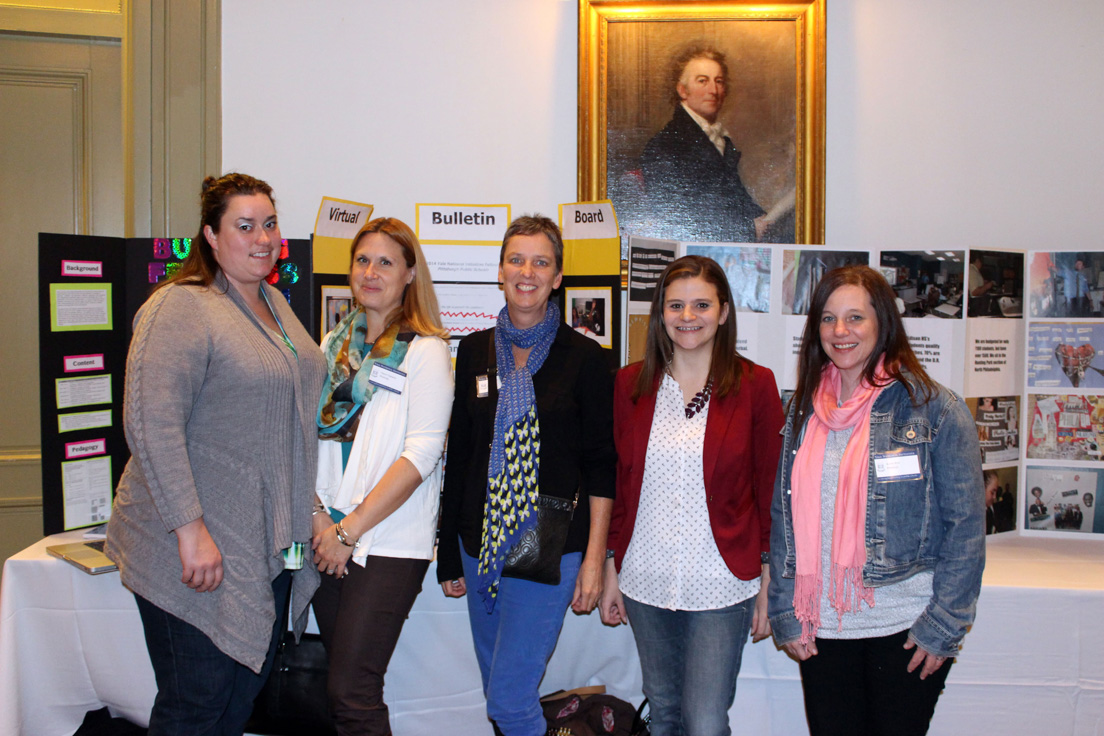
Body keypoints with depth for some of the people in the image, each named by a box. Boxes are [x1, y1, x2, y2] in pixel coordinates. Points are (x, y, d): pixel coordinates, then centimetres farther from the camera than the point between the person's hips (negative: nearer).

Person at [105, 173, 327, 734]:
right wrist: (190, 529, -25)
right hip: (197, 548, -8)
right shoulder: (182, 307, -14)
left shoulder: (275, 303, 13)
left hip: (269, 547, 8)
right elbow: (150, 423, -22)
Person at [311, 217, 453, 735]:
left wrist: (350, 529, -13)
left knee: (351, 693, -9)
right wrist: (317, 514, -5)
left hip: (389, 542, -5)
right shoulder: (335, 345, 12)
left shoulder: (425, 352, -5)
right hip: (329, 538, 6)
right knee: (340, 678, 12)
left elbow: (421, 454, -13)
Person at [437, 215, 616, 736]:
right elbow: (458, 454, 10)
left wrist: (594, 558, -8)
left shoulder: (585, 357, -4)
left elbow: (601, 465, -3)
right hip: (481, 543, 5)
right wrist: (449, 553, 10)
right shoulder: (475, 351, 7)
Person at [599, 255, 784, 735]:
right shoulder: (632, 383, 4)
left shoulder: (755, 385, -4)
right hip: (646, 581, 3)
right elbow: (620, 483, 9)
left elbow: (770, 491, -1)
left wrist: (768, 585, -2)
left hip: (722, 585, -3)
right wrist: (612, 569, 8)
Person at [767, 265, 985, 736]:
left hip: (905, 628, -3)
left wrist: (942, 626, -9)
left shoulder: (934, 408, -6)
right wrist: (786, 615, 3)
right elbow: (783, 517, 8)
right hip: (822, 627, 4)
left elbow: (965, 523, -6)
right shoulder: (804, 410, 7)